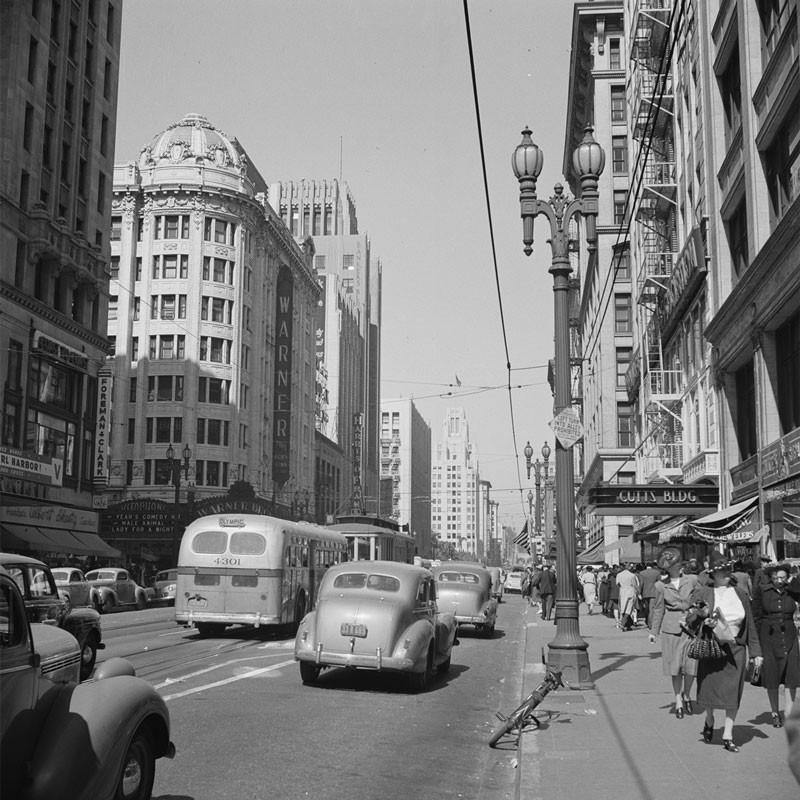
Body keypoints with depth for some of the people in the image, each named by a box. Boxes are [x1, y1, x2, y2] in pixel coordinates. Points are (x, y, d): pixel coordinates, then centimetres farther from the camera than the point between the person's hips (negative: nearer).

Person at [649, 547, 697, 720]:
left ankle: (686, 694, 24)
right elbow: (658, 609, 8)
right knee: (674, 666, 3)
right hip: (671, 628, -1)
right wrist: (654, 631, 8)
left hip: (691, 627, 1)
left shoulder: (690, 581, 5)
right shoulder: (660, 585, 3)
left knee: (691, 666, -2)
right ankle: (678, 701, 17)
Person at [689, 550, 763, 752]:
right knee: (709, 688, 5)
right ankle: (709, 720, 35)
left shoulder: (740, 594, 7)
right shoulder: (702, 593, -3)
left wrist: (755, 652, 10)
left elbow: (750, 625, 11)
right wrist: (701, 614, -22)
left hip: (735, 649, 2)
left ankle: (728, 736, 11)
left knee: (732, 692, 1)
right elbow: (689, 621, -1)